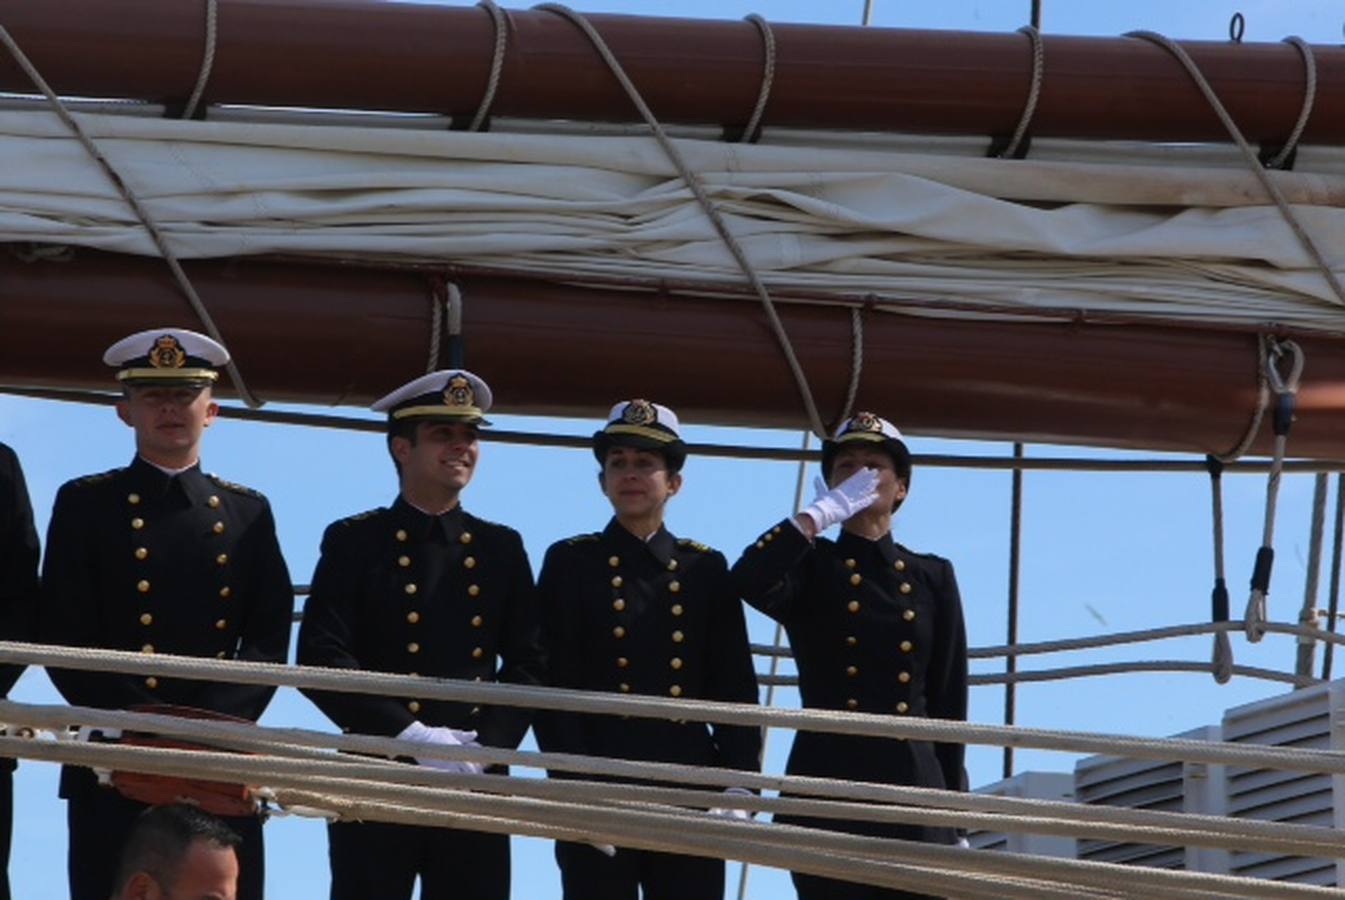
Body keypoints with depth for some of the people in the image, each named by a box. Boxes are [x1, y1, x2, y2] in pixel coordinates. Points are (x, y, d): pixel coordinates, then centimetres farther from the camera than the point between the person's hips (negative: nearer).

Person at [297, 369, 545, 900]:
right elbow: (319, 660, -7)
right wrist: (407, 734, -15)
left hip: (475, 786, 3)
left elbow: (528, 666, 10)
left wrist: (487, 747, -7)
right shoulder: (353, 542, 3)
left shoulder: (501, 548, 14)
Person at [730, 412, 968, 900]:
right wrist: (824, 511, -10)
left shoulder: (933, 577, 13)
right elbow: (750, 582, -17)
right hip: (825, 786, -1)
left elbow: (949, 699, 11)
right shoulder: (810, 568, 8)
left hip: (912, 786, 2)